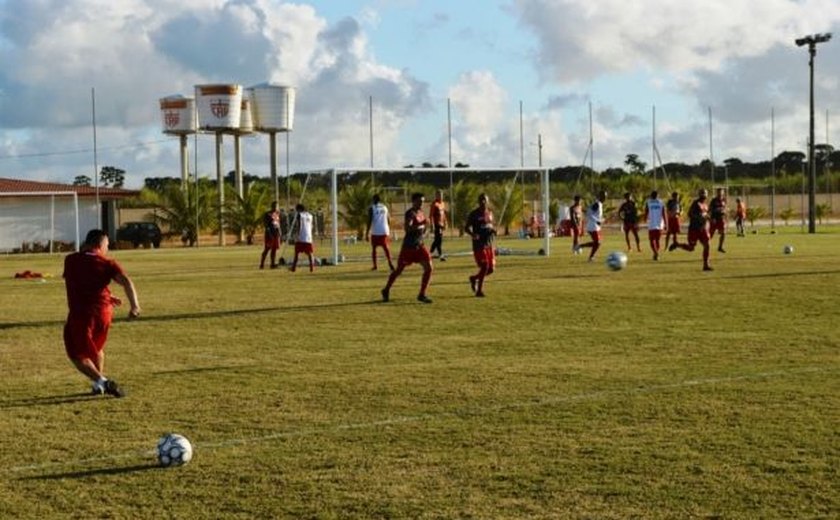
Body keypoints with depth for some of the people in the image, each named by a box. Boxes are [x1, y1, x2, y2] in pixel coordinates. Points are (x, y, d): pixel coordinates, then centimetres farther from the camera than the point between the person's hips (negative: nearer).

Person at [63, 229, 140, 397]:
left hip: (80, 313, -2)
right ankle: (101, 382, 30)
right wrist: (134, 304, -26)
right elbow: (126, 281, -18)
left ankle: (100, 382, -14)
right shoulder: (107, 264, -1)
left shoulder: (70, 260, 7)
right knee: (97, 349, 28)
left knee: (78, 355, 6)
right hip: (104, 312, 2)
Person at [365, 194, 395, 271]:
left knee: (374, 248, 12)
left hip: (375, 232, -3)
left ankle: (374, 266, 7)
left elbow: (369, 222, -7)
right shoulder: (385, 207, 11)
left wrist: (367, 234, -4)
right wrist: (389, 232, 24)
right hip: (385, 231, 3)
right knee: (386, 248, 8)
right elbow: (389, 221, 13)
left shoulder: (371, 208, -2)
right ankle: (390, 263, -14)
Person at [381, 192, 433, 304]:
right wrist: (421, 224, -35)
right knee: (399, 270, 7)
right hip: (409, 246, -7)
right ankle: (386, 290, 28)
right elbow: (407, 228, -32)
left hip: (419, 245, 7)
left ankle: (422, 295, 0)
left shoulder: (421, 213, 9)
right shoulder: (410, 213, -16)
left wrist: (424, 228, 9)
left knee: (428, 268, -7)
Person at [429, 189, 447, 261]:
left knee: (437, 239, 13)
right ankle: (440, 255, -7)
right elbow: (431, 215, -14)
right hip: (436, 224, -8)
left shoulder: (442, 203, 14)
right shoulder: (434, 204, -11)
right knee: (439, 239, -10)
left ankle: (430, 252, 25)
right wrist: (432, 226, -19)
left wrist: (445, 224, 19)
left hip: (441, 224, 8)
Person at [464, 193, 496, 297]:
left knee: (491, 268, 5)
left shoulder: (489, 213, 12)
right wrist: (472, 234, -27)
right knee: (484, 266, -13)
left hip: (489, 244, 7)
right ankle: (479, 291, 0)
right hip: (479, 245, -7)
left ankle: (474, 278, 31)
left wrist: (493, 230, -2)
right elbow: (466, 228, -6)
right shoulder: (474, 214, -6)